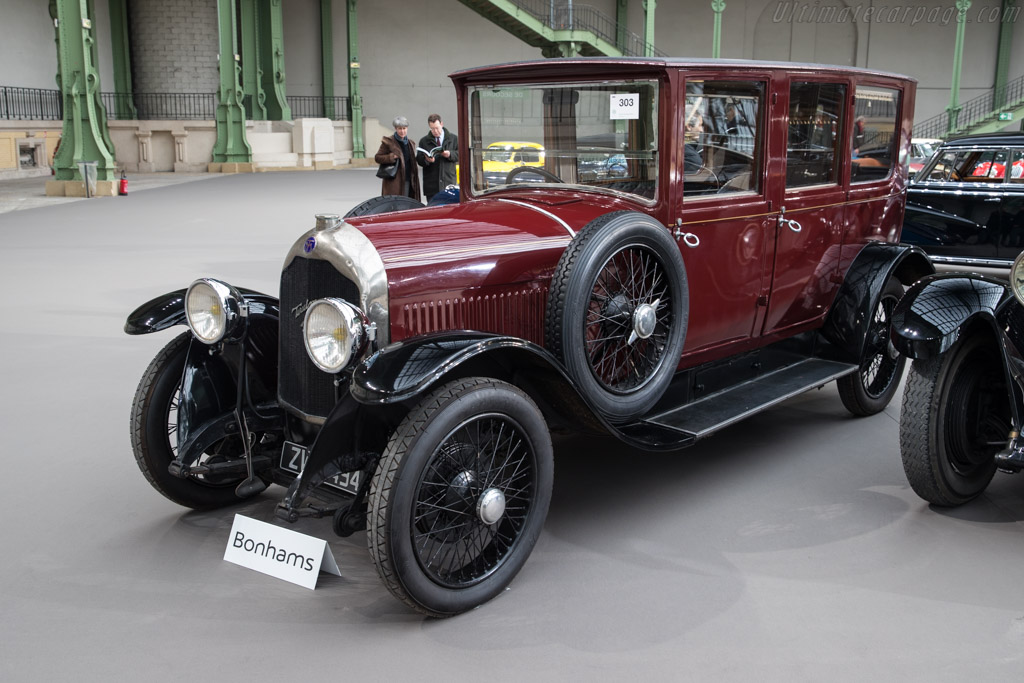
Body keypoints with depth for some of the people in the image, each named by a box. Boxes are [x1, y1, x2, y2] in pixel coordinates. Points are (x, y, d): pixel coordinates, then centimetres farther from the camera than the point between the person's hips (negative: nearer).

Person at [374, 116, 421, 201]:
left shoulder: (410, 143, 17)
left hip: (407, 179, 6)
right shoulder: (388, 142, -3)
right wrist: (392, 157, -17)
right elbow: (377, 157, -4)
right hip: (394, 180, -6)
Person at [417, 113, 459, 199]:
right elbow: (418, 159, 7)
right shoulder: (424, 141, 12)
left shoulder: (453, 139, 12)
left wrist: (450, 154, -14)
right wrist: (426, 160, -15)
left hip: (449, 183, 0)